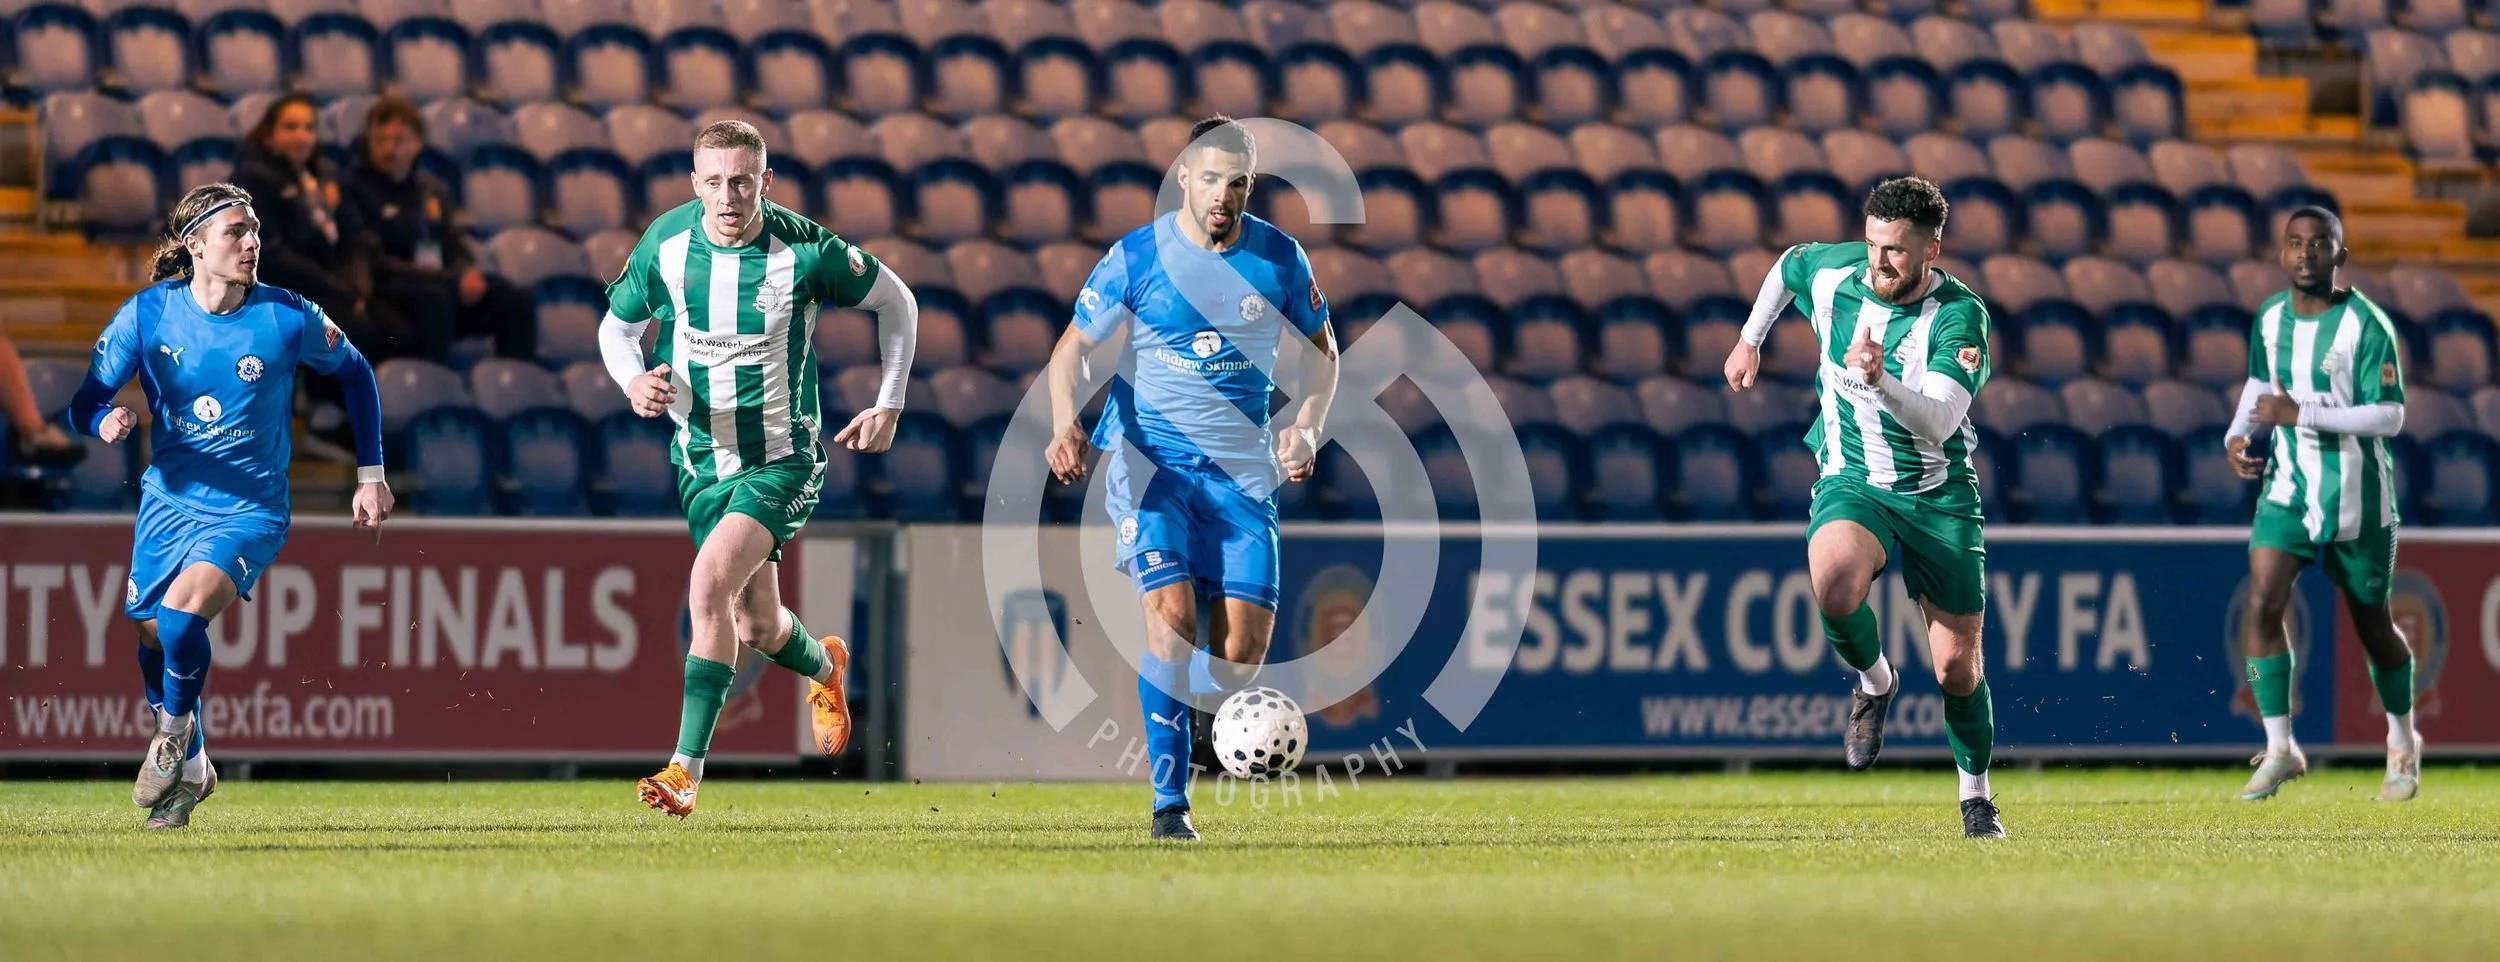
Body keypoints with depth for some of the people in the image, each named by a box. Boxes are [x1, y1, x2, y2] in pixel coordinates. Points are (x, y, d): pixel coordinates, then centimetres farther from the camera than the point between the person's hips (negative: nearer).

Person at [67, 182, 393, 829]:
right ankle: (191, 769, 36)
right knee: (152, 639, 10)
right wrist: (106, 422, -29)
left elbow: (355, 374, 5)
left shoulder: (289, 318, -13)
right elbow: (84, 398, -5)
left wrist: (371, 474, 5)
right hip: (168, 501, 3)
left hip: (250, 509, -3)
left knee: (182, 612, -28)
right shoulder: (149, 312, -10)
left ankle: (176, 728, 0)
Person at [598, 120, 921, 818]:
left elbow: (896, 301, -1)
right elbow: (617, 327, 6)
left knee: (711, 580, -25)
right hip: (702, 460, 4)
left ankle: (687, 768, -21)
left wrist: (889, 403, -5)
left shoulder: (806, 252, -18)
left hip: (783, 458, -4)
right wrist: (634, 382, -16)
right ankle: (823, 665, 50)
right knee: (756, 627, 11)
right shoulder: (665, 245, -10)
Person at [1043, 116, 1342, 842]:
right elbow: (1074, 347, -1)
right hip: (1150, 458, -2)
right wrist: (1065, 423, -20)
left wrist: (1306, 428, -4)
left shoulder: (1279, 258, 0)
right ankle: (1169, 801, -14)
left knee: (1246, 645, -8)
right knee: (1171, 612, -21)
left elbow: (1322, 349, 14)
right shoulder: (1137, 256, -6)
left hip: (1241, 469, 2)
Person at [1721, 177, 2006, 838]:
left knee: (1958, 667, 0)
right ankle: (1874, 681, -2)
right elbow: (1789, 265, 19)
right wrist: (1750, 341, 22)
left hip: (1941, 493, -1)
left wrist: (1880, 381, -45)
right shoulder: (1833, 273, -7)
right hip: (1852, 481, 1)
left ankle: (1976, 796, 27)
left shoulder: (1960, 316, -17)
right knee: (1833, 580, -34)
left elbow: (1939, 421, -29)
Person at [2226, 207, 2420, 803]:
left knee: (2372, 626, 10)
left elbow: (2390, 416, -21)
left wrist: (2300, 413, -26)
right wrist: (2238, 434, 0)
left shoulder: (2365, 325, -16)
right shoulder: (2270, 319, 1)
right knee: (2261, 605, -16)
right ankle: (2279, 750, -8)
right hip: (2288, 489, 4)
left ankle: (2403, 744, 35)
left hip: (2357, 501, -4)